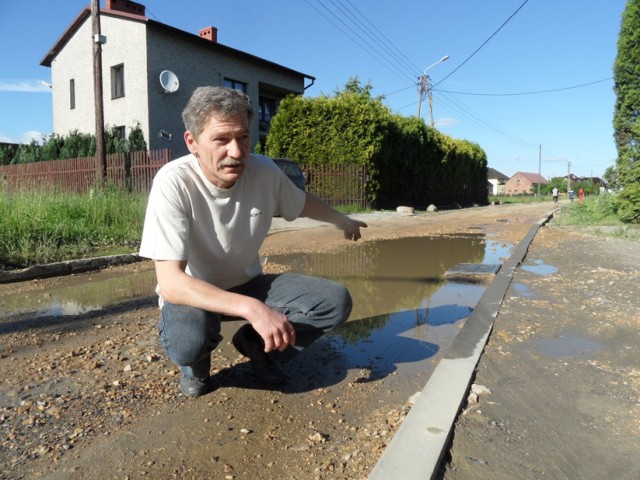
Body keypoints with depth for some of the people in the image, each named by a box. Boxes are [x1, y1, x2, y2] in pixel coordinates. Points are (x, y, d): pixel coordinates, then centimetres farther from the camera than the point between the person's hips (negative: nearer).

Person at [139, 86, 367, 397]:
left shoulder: (264, 172, -14)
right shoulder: (174, 182, -27)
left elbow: (303, 203, 10)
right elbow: (170, 282, -32)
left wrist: (342, 221, 26)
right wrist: (252, 308, -42)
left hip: (248, 285, 4)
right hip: (193, 294, -3)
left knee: (336, 301, -14)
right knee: (187, 341, -38)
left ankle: (256, 344, 9)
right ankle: (196, 363, 2)